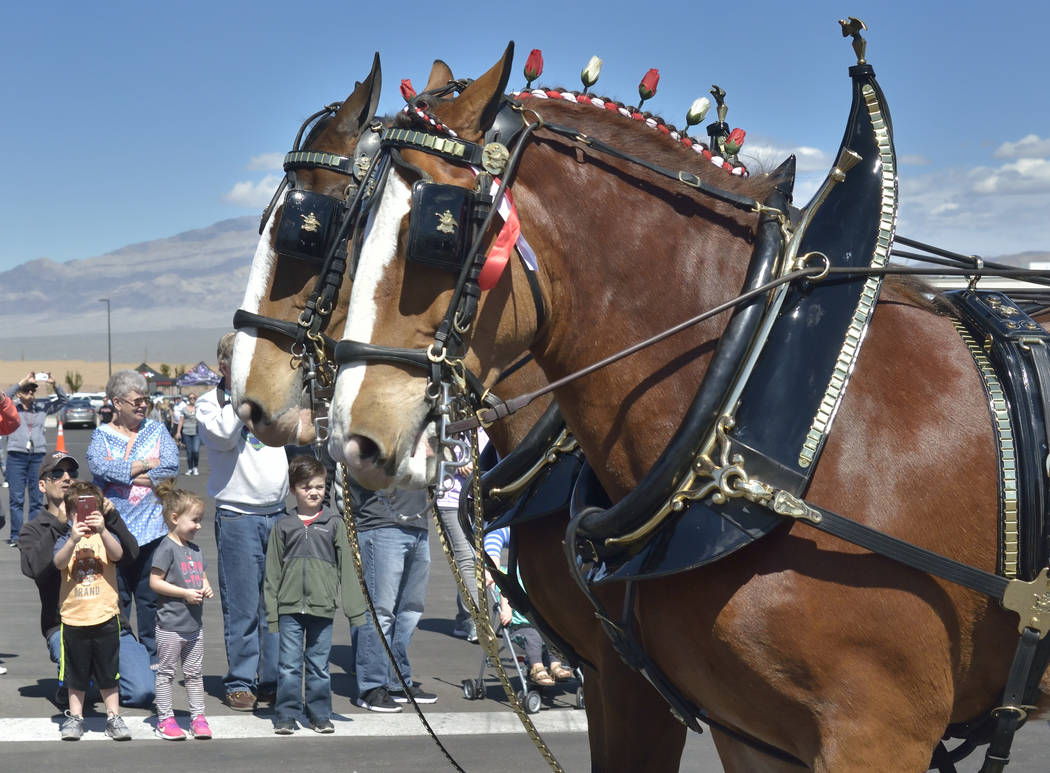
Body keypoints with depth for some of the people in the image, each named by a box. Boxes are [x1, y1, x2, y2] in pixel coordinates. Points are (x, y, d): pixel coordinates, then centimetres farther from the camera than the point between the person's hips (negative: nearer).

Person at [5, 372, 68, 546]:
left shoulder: (42, 408, 14)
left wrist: (54, 384, -6)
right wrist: (23, 381, -18)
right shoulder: (12, 408, 7)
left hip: (38, 455, 2)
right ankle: (16, 536, 1)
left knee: (37, 498, 2)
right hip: (16, 455, -2)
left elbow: (63, 400, 11)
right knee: (16, 498, -3)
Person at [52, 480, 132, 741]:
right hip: (73, 618, 0)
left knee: (108, 673, 7)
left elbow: (117, 554, -17)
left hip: (105, 617, 0)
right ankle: (75, 717, 21)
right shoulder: (65, 540, 2)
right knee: (76, 674, 10)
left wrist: (102, 530, -31)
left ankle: (113, 717, 15)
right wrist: (74, 539, -32)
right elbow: (59, 563, -17)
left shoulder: (106, 536, 3)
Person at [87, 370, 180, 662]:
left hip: (151, 528, 1)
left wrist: (123, 474, -10)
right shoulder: (101, 435, 8)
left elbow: (171, 467, -6)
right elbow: (98, 465, -14)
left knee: (150, 597, 2)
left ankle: (151, 657, 11)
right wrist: (146, 465, -10)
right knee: (116, 597, 2)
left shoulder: (156, 430, 11)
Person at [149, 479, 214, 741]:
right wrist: (185, 593, -19)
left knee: (194, 673, 12)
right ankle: (164, 719, 9)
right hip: (171, 623, -7)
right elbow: (155, 582, -16)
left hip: (194, 623, 8)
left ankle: (198, 716, 19)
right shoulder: (166, 548, -13)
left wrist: (206, 588, 2)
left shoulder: (195, 549, 12)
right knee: (166, 672, 3)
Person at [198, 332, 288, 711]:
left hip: (277, 513, 4)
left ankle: (274, 680, 14)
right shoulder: (210, 402, 1)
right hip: (237, 517, -4)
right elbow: (224, 436, -18)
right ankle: (239, 683, 6)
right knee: (242, 608, -3)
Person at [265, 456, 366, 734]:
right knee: (288, 665, 0)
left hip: (322, 607, 0)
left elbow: (346, 567, 5)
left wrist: (354, 609, 0)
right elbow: (272, 571, 6)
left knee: (319, 665, 8)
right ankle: (286, 716, 9)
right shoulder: (283, 526, 4)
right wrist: (272, 612, 2)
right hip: (290, 607, 0)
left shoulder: (333, 524, 4)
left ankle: (320, 716, 17)